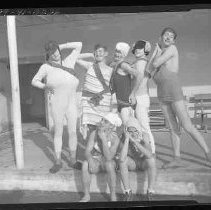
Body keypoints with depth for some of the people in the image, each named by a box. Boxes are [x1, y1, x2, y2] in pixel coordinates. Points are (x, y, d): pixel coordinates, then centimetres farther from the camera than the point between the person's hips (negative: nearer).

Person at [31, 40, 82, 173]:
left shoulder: (69, 61, 7)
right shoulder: (46, 67, 1)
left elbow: (79, 45, 8)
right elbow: (34, 81, 9)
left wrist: (62, 46, 7)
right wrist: (45, 86, -7)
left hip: (71, 103, 2)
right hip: (56, 104, -2)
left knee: (73, 132, 3)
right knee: (58, 132, 5)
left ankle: (73, 160, 16)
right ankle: (58, 161, 15)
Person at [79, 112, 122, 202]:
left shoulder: (115, 138, -24)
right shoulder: (94, 133, -16)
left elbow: (108, 158, -33)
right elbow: (87, 152, -19)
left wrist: (103, 139, -38)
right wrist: (91, 162, -41)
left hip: (109, 163, -2)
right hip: (96, 161, 2)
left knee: (109, 165, -38)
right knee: (85, 164, -31)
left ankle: (113, 196, -22)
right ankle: (86, 195, -17)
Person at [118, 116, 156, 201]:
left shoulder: (143, 138, -25)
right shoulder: (124, 139, -23)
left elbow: (149, 155, -44)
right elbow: (122, 159, -38)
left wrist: (134, 140, -45)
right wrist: (127, 139, -39)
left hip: (144, 163, -1)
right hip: (132, 163, 1)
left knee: (151, 160, -33)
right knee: (122, 161, -30)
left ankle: (150, 191, -25)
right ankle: (127, 192, -20)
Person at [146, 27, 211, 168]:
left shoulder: (172, 48, -2)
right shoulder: (160, 53, 20)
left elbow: (155, 64, -13)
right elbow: (149, 71, 6)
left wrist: (159, 49, 4)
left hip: (174, 90, -7)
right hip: (162, 94, 7)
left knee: (187, 126, -11)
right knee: (173, 127, 6)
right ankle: (177, 159, 9)